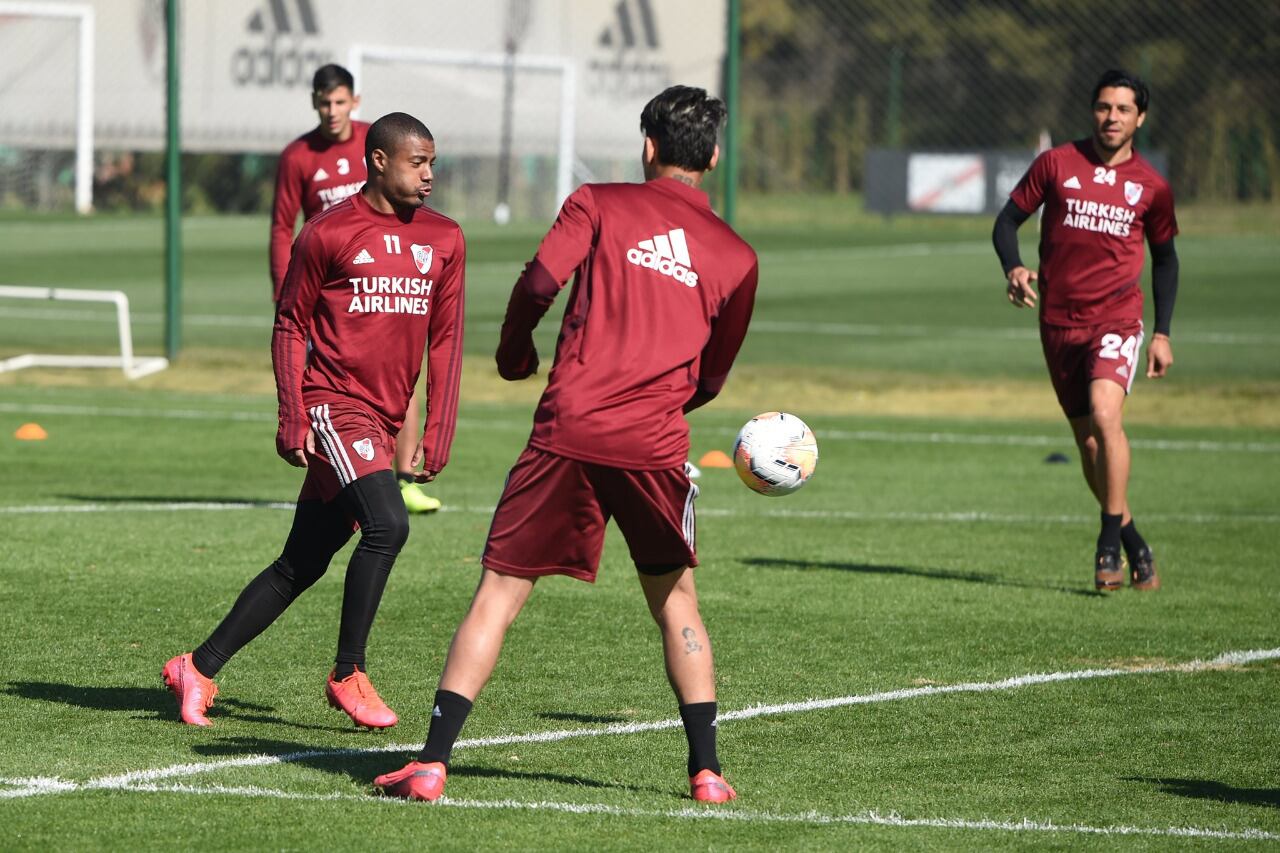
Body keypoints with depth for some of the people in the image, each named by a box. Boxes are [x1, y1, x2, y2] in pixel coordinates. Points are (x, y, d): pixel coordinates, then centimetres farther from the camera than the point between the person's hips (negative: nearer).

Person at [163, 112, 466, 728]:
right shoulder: (329, 233, -4)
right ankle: (348, 676, -12)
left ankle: (199, 668, 18)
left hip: (382, 421, 6)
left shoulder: (444, 239, 10)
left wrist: (438, 433, 7)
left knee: (301, 565, 8)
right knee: (386, 524, -24)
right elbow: (290, 325, 1)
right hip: (334, 405, -6)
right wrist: (292, 415, -7)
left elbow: (445, 339, 13)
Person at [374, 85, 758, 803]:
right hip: (656, 446, 1)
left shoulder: (598, 204, 8)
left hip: (570, 428, -1)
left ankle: (433, 763, -4)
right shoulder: (736, 255, 14)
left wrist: (514, 351, 11)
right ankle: (707, 770, 14)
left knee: (498, 595, 3)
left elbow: (541, 280, -7)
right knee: (676, 603, 20)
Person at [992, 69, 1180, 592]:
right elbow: (1008, 220, 7)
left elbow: (1165, 258, 15)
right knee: (1087, 439, 6)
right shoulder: (1056, 164, 1)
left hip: (1117, 318, -2)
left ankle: (1110, 541, -19)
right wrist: (1012, 268, -14)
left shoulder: (1151, 186, 3)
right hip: (1059, 321, 2)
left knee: (1105, 414, -25)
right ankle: (1134, 545, 21)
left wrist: (1163, 332, 9)